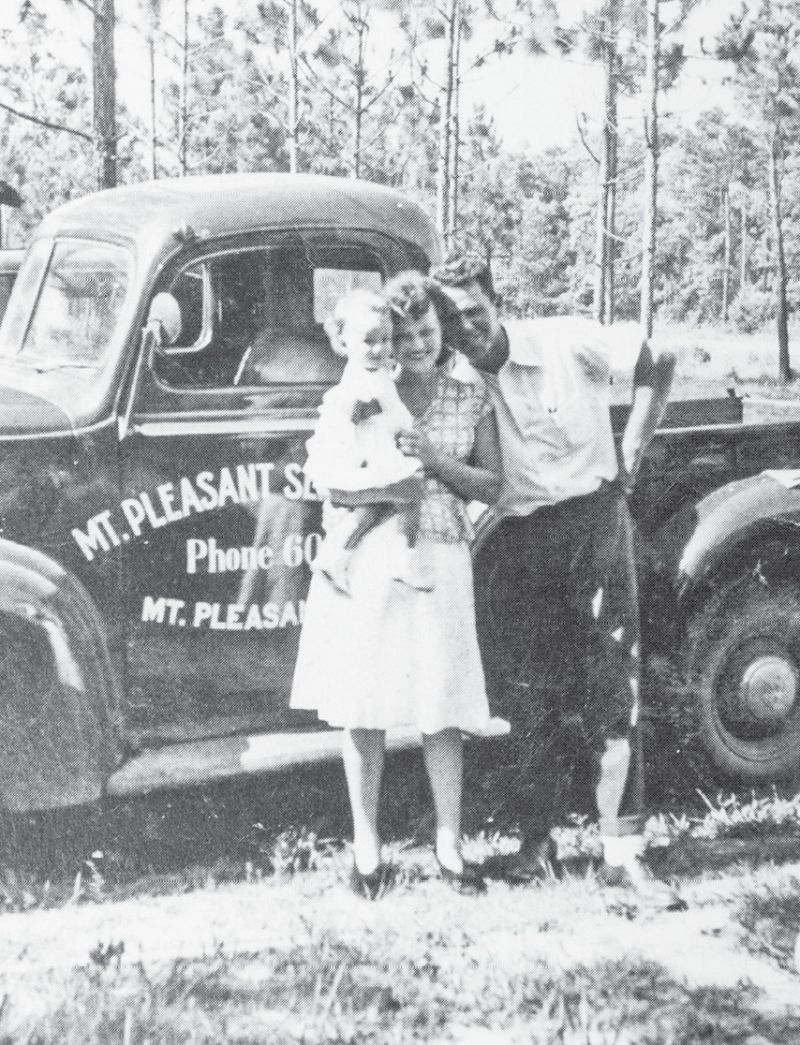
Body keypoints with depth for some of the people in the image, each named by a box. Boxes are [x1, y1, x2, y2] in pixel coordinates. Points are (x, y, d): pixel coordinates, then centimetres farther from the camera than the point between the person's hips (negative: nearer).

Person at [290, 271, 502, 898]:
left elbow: (492, 488, 7)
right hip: (365, 560, -1)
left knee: (444, 707, 1)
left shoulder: (471, 394, 7)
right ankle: (366, 842, 17)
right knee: (364, 707, 4)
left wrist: (437, 461, -8)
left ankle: (449, 844, 14)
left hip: (440, 560, 1)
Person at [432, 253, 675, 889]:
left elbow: (659, 364, 4)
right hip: (518, 539, 2)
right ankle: (538, 839, 18)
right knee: (532, 689, 6)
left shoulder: (571, 342, -9)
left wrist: (630, 458, 1)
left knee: (612, 685, -3)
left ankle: (622, 843, 2)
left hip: (594, 520, -2)